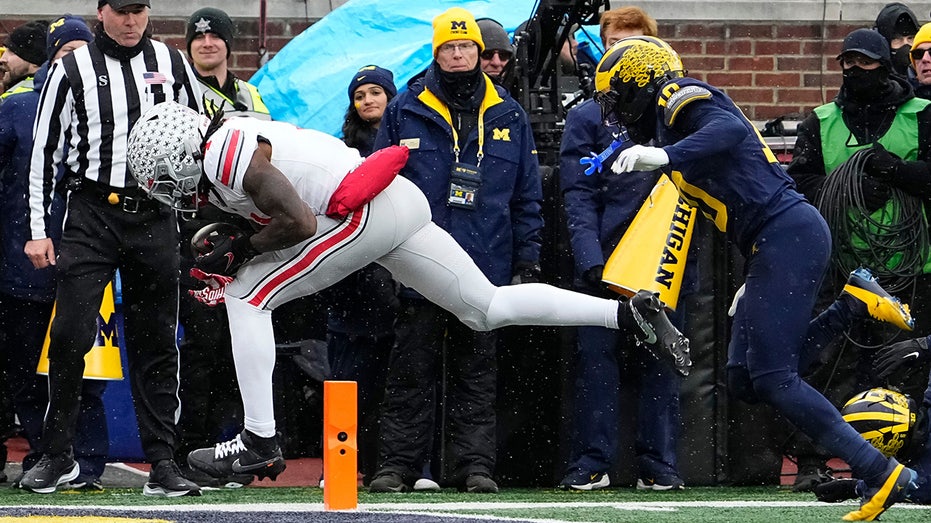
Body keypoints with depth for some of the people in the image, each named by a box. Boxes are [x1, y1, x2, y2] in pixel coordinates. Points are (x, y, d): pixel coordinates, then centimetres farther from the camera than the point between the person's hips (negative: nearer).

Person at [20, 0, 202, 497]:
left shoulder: (172, 64, 8)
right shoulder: (72, 70, 1)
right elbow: (44, 149, 3)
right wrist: (38, 230, -1)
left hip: (154, 217, 2)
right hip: (92, 216, -2)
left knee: (155, 343, 4)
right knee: (70, 335, -9)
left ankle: (162, 462, 7)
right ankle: (56, 456, 3)